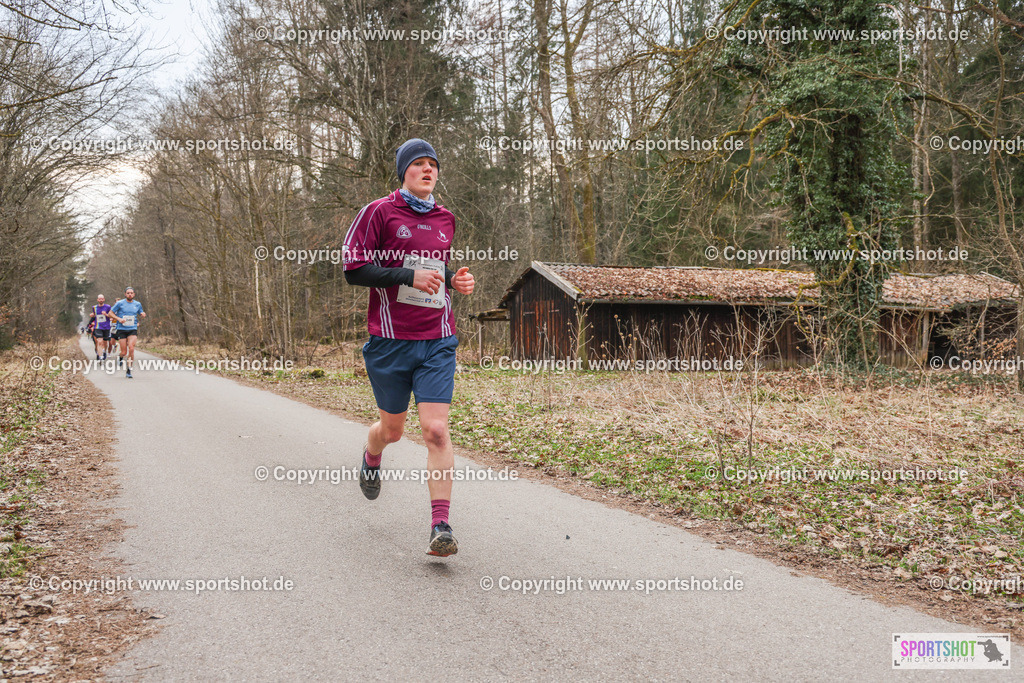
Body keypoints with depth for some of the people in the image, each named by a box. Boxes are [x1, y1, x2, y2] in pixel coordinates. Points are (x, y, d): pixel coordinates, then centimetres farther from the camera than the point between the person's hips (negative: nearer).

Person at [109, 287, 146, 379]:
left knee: (131, 348, -21)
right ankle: (120, 356, 37)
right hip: (121, 330, -1)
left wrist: (143, 315, -2)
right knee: (124, 352, -3)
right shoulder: (120, 303, 0)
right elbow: (110, 313, 3)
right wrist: (118, 318, -14)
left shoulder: (137, 304, 8)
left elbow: (140, 314, 23)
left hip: (133, 330, 1)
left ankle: (129, 370, -12)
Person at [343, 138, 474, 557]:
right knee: (392, 428, 13)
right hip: (390, 340, -2)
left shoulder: (445, 219, 13)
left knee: (436, 430, -10)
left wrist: (455, 281, 7)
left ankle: (441, 526, -9)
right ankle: (371, 459, 51)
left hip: (437, 342, 2)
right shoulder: (380, 212, -2)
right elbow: (353, 268, -8)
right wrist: (409, 276, -17)